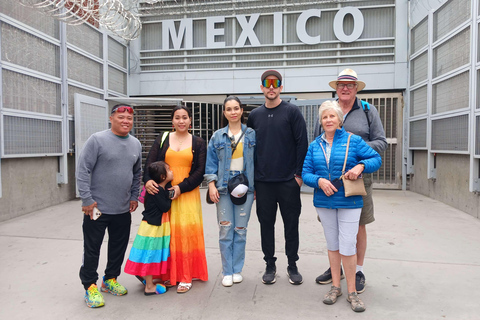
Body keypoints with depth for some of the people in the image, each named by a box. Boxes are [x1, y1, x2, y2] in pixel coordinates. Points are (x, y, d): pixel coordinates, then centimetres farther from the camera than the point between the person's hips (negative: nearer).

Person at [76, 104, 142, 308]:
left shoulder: (135, 144, 8)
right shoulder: (97, 140, -10)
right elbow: (83, 170, -12)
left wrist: (134, 197, 11)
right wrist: (87, 199, -14)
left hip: (123, 209, 6)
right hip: (97, 207, -5)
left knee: (119, 247, 15)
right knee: (92, 249, 6)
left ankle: (110, 280, 35)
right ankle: (90, 287, 23)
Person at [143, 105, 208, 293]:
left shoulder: (198, 143, 7)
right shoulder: (162, 140, 10)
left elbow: (200, 171, 0)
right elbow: (150, 162, 1)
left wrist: (181, 187, -12)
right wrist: (148, 180, -19)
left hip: (187, 193, -1)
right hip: (162, 192, 1)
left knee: (186, 231, -2)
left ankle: (186, 277, 9)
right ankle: (168, 274, 18)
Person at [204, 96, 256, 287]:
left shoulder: (252, 135, 6)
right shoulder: (217, 137, 6)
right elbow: (211, 163, 5)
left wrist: (256, 186, 3)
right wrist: (211, 185, -5)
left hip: (245, 185, 0)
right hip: (224, 186, 0)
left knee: (240, 230, 5)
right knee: (226, 229, 1)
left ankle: (237, 270, 21)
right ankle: (227, 272, 15)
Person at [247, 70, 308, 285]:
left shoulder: (292, 111, -1)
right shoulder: (254, 115, 9)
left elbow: (302, 143, -3)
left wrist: (299, 173, -8)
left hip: (288, 181, -2)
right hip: (263, 181, 3)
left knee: (291, 224, 8)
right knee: (266, 223, 10)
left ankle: (292, 265, 26)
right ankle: (270, 266, 26)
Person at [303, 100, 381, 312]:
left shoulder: (353, 140, -2)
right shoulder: (315, 145, 5)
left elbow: (376, 159, 0)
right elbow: (305, 172, 2)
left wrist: (361, 166, -18)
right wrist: (319, 181, -17)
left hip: (349, 201, -3)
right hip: (324, 201, 3)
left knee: (347, 246, -3)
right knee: (332, 245, 13)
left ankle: (352, 292, 16)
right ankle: (335, 287, 28)